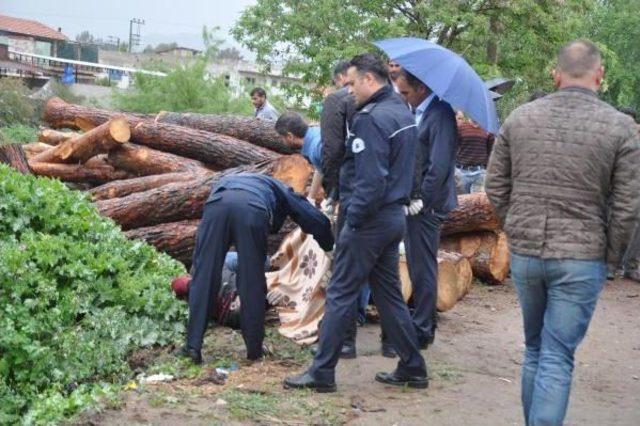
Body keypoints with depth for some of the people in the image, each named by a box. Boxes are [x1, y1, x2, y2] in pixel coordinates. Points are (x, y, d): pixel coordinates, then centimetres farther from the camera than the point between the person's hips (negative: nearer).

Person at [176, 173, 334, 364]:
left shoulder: (227, 180, 48)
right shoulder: (280, 190, 39)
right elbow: (317, 220, 32)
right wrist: (330, 248, 49)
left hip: (216, 205, 2)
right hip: (252, 210, -2)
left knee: (203, 278, 7)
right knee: (252, 283, 9)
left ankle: (193, 345, 4)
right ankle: (254, 348, 17)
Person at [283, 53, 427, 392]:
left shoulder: (372, 118, -18)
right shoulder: (404, 113, 12)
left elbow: (370, 179, -24)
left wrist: (353, 218, -16)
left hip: (370, 221, -9)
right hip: (395, 216, 9)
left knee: (340, 295, -1)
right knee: (389, 294, 16)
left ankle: (322, 373, 6)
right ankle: (412, 369, 21)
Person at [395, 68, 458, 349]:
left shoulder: (439, 115, -16)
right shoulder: (418, 113, 12)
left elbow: (439, 166, -22)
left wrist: (420, 200, -16)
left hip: (425, 207, -9)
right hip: (414, 202, 9)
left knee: (423, 269, -1)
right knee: (418, 267, 17)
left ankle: (422, 332, 8)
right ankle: (423, 323, 28)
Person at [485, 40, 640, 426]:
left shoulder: (519, 118, 0)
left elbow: (496, 186, 6)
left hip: (524, 252, 4)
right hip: (581, 258, -3)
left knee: (534, 349, 20)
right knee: (557, 358, 1)